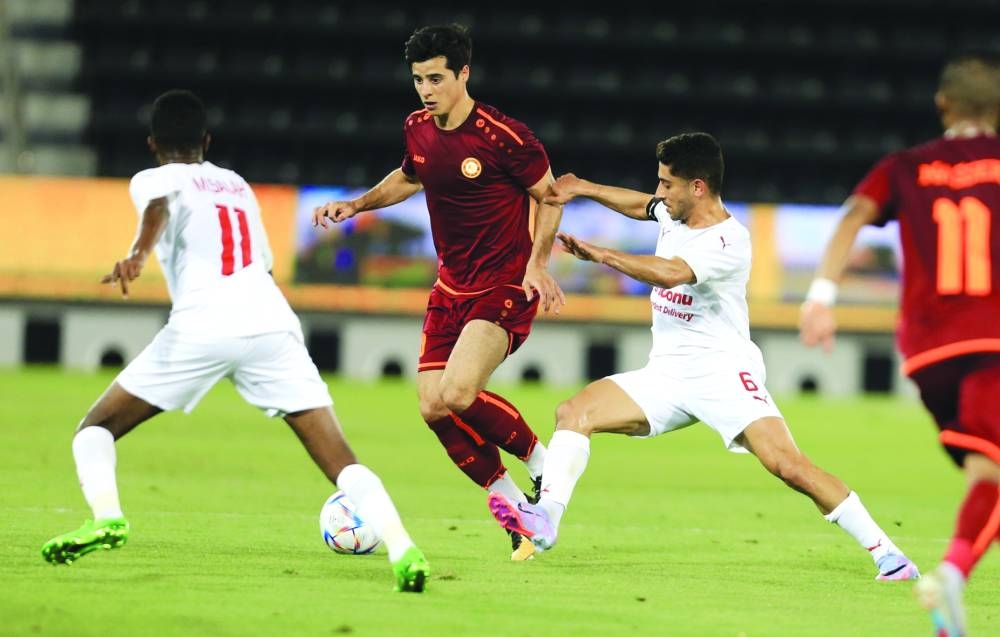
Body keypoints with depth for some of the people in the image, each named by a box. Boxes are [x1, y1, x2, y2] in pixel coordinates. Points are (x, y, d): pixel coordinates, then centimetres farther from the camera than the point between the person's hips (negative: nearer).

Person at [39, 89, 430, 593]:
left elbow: (160, 206, -9)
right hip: (271, 320, 3)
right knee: (341, 462, -2)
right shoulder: (237, 185, 31)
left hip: (201, 326, -3)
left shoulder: (155, 179, 17)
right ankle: (402, 549, -24)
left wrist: (139, 253, -28)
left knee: (96, 430, 12)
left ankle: (106, 516, -14)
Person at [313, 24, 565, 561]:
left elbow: (549, 196, -6)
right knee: (433, 408, -3)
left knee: (457, 394, -25)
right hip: (451, 288, 7)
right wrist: (357, 205, 11)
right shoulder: (418, 129, 3)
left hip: (506, 289, -7)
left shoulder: (503, 136, -18)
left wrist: (538, 264, -17)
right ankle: (517, 509, 13)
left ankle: (542, 464, 1)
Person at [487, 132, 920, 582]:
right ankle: (545, 519, -20)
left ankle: (885, 553, -17)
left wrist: (600, 254, -24)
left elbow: (670, 273, -31)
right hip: (665, 374, 8)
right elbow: (641, 206, 33)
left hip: (723, 372, -8)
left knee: (786, 464, -22)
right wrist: (583, 189, 32)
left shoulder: (730, 241, -17)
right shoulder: (673, 214, 8)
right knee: (574, 412, -10)